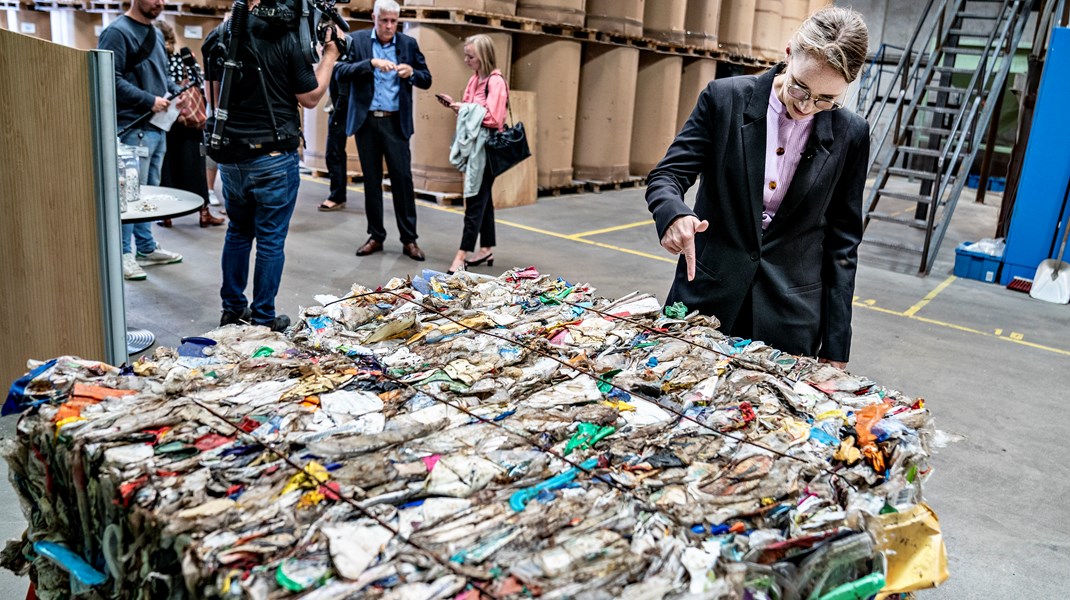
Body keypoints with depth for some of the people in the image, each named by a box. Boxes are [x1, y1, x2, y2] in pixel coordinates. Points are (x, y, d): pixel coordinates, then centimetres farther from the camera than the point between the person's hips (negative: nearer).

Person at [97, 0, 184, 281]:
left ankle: (147, 248, 25)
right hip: (134, 127, -9)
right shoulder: (118, 32, -11)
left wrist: (179, 92, 6)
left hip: (157, 126, 9)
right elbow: (111, 79, -19)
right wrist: (149, 101, -18)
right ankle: (123, 255, 5)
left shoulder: (156, 34, 17)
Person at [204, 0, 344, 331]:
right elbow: (310, 97, -7)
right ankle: (263, 318, 12)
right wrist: (330, 54, 3)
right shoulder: (285, 38, -13)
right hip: (273, 157, -6)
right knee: (271, 239, 4)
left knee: (238, 232, 20)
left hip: (231, 155, 6)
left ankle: (232, 309, 27)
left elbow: (216, 96, 13)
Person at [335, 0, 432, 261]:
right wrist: (371, 63, -21)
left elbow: (426, 80, 7)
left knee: (402, 178, -2)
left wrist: (412, 73, -15)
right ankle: (376, 236, 18)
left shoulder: (409, 43, 5)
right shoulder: (357, 40, 2)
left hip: (395, 122, 0)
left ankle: (409, 239, 6)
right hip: (366, 121, 0)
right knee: (371, 179, 8)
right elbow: (341, 74, -9)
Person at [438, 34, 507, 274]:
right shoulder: (475, 79, 12)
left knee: (475, 199, -8)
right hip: (473, 143, 9)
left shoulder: (495, 81, -13)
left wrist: (465, 108, -14)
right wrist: (456, 106, 1)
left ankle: (463, 254, -8)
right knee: (482, 197, 13)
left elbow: (492, 117, -20)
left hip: (486, 145, -9)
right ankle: (487, 249, 22)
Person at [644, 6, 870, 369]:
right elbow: (667, 176, -5)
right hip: (708, 296, 0)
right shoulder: (724, 98, -7)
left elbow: (842, 240, 2)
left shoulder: (850, 135, -4)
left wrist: (835, 347, 1)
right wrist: (674, 215, -30)